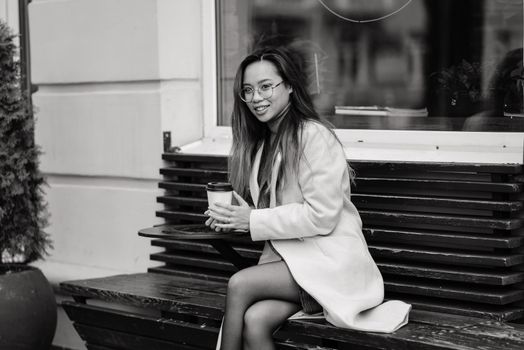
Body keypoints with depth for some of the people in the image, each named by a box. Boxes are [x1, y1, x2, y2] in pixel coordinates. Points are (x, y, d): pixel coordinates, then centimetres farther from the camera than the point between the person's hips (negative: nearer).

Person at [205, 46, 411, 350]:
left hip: (330, 260, -6)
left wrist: (254, 221, -14)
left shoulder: (314, 136, -11)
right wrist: (231, 218, -1)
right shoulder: (260, 143, 15)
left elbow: (321, 216, -17)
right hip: (287, 257, 6)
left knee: (239, 285, -26)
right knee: (254, 322, -24)